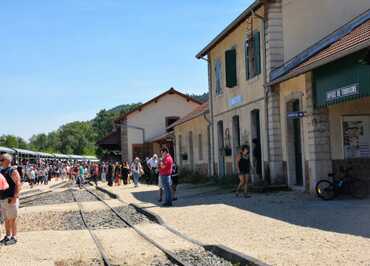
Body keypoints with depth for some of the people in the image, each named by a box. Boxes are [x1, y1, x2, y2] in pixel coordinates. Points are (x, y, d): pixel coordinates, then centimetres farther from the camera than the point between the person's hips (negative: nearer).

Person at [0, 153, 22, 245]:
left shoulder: (13, 171, -9)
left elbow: (18, 185, -15)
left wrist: (15, 197, -22)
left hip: (11, 199, -8)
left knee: (12, 219, -3)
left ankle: (14, 237, 3)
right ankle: (7, 236, 21)